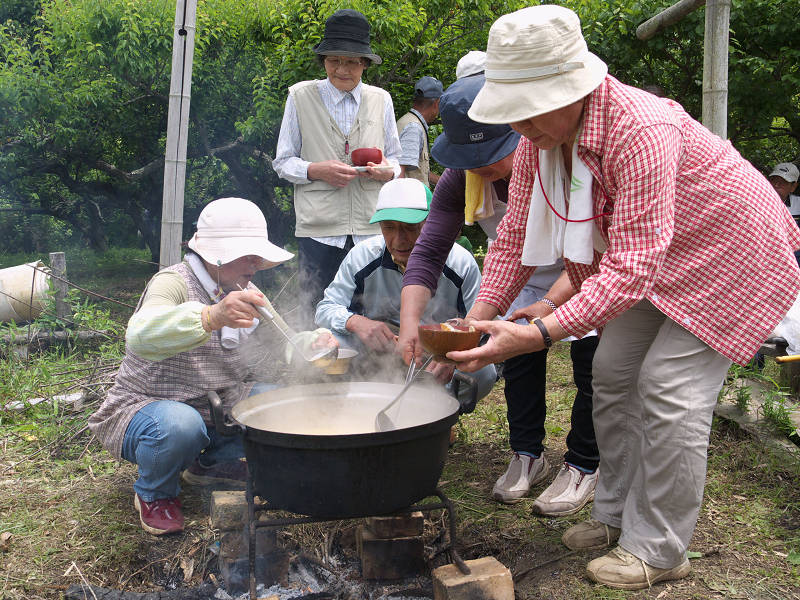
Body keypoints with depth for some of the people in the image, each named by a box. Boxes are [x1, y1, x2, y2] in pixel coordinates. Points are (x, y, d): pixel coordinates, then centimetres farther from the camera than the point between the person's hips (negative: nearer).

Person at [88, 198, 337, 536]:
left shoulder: (243, 292, 2)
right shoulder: (174, 282, -22)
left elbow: (283, 340, 6)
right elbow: (140, 336, -43)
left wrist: (314, 343, -18)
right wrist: (211, 316, -61)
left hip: (218, 406, 7)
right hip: (146, 407, -7)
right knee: (180, 425, -39)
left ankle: (212, 461, 16)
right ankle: (154, 493, -3)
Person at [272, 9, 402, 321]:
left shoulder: (381, 100, 14)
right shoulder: (301, 96, 7)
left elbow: (394, 159, 19)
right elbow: (283, 161, 8)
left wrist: (386, 171, -5)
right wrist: (316, 170, -12)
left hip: (371, 227, 2)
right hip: (318, 227, -2)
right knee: (316, 315, -1)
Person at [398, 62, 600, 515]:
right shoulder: (460, 179, -23)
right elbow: (429, 252, -26)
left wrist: (551, 303, -51)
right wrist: (410, 320, -40)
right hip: (529, 277, 5)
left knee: (591, 360, -8)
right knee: (519, 351, 3)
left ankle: (585, 467, 8)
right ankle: (528, 455, 20)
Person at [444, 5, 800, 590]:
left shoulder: (641, 130, -38)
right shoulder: (540, 135, -12)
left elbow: (633, 269, -42)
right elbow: (515, 236, -7)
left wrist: (536, 335, -49)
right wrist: (474, 323, -18)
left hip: (724, 253, -8)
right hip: (653, 259, 8)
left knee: (669, 388, -13)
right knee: (612, 374, 5)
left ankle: (659, 548, 4)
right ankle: (618, 514, 22)